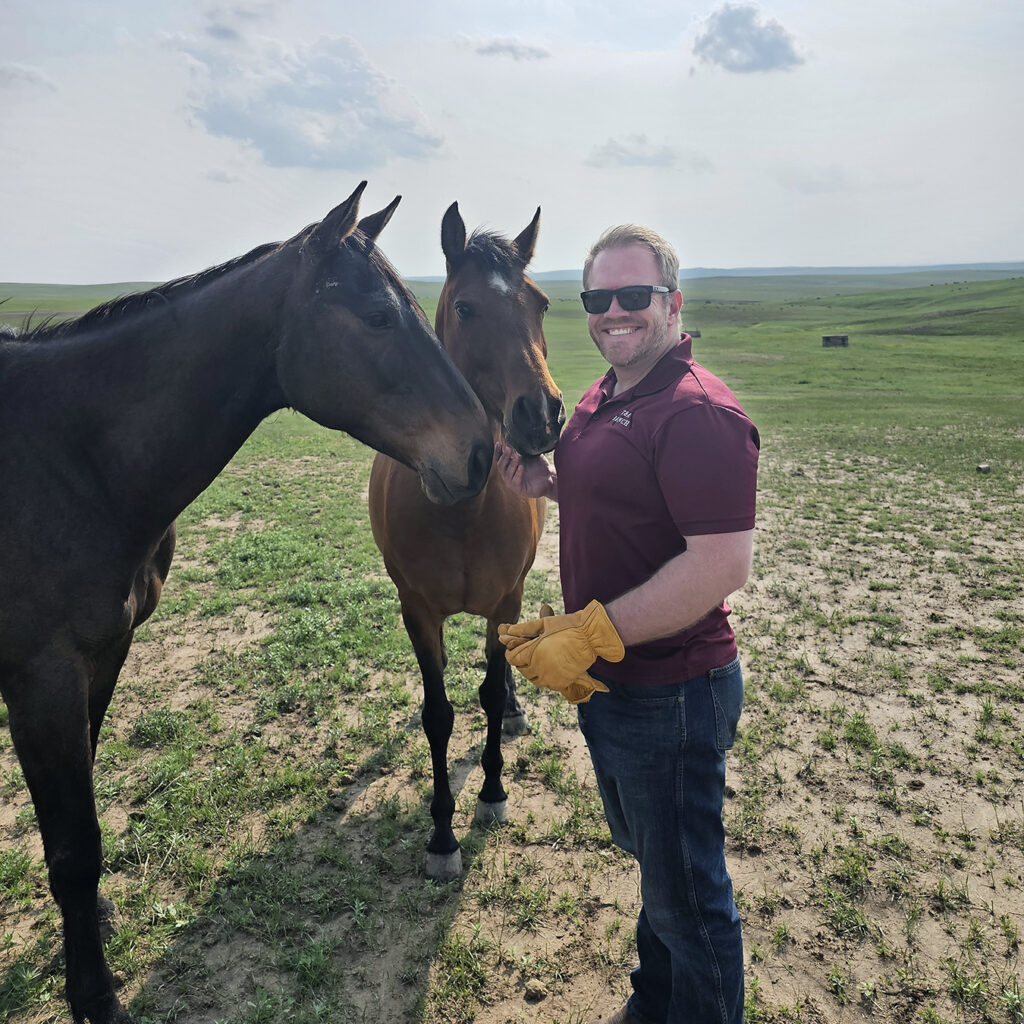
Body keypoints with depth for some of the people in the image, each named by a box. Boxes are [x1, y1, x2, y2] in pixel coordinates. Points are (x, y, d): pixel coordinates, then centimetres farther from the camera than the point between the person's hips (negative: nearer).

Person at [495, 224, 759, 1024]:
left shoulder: (698, 412, -24)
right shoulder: (603, 399, 7)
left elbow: (723, 566, -29)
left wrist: (589, 633, -28)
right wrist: (540, 480, 1)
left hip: (669, 694, -10)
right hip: (606, 684, 10)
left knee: (686, 894, 12)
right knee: (647, 856, 29)